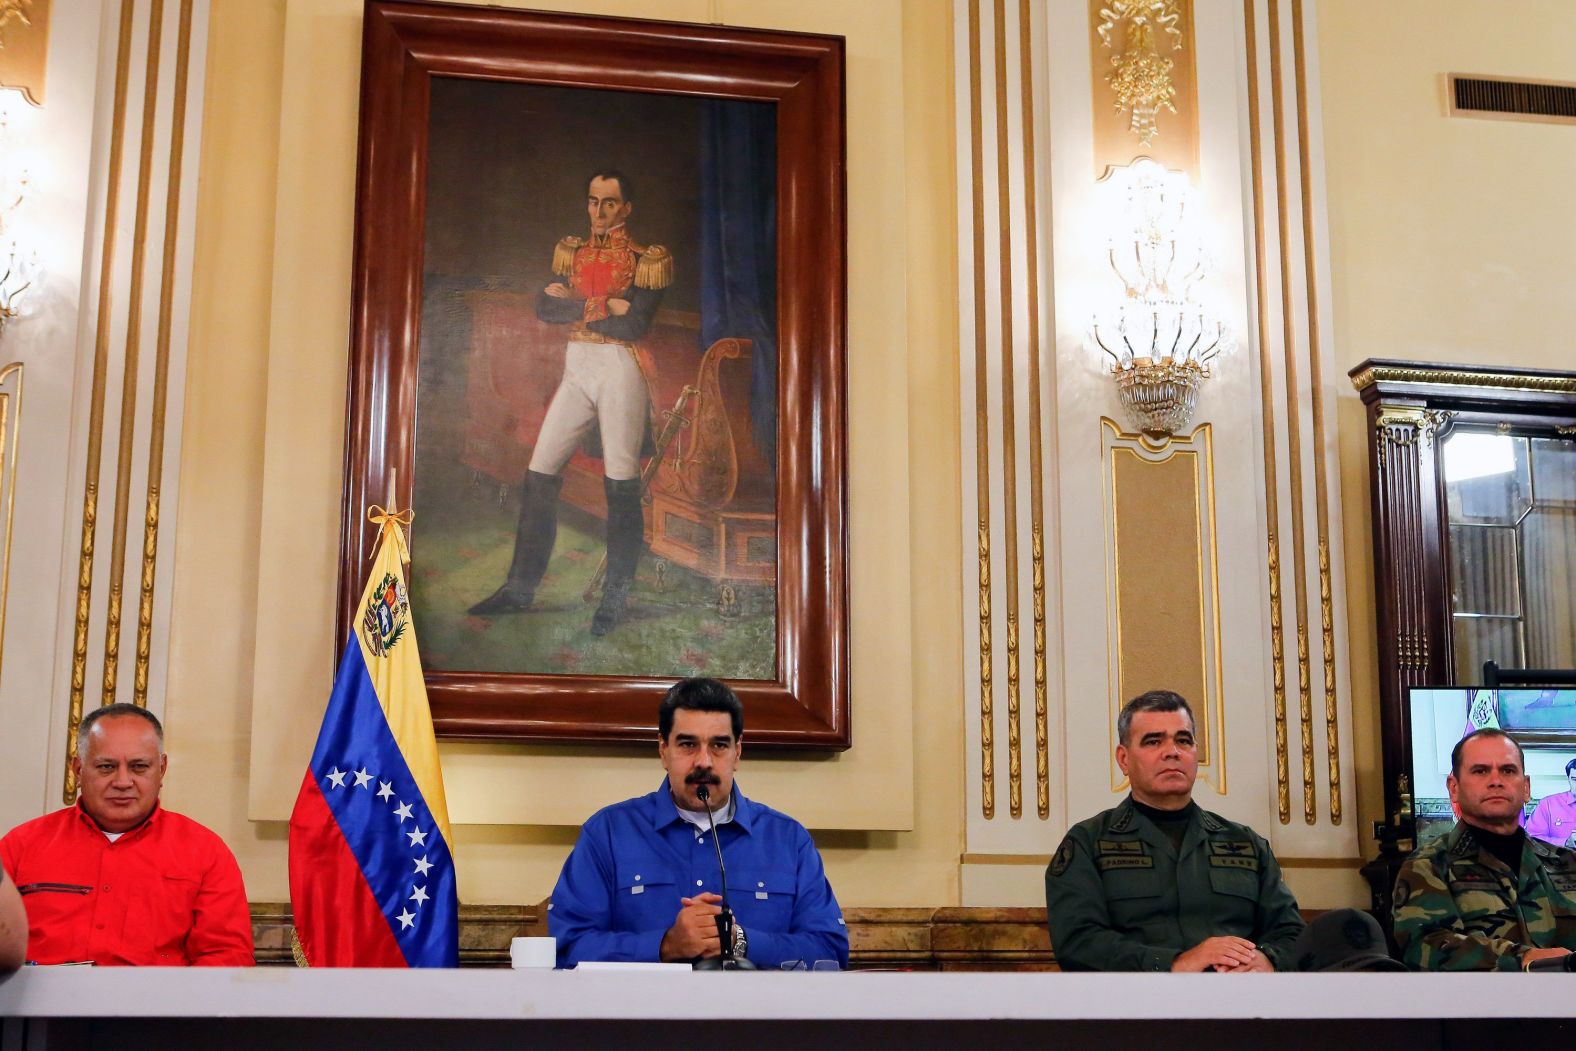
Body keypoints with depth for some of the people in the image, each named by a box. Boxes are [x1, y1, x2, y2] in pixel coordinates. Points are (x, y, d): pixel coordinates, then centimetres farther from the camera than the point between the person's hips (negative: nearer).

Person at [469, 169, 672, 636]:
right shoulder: (572, 252, 14)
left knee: (621, 483, -6)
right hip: (577, 366, 5)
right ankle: (520, 588, 11)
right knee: (540, 473, 2)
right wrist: (604, 307, -11)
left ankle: (614, 600, 4)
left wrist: (575, 306, -8)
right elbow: (544, 306, -1)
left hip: (621, 367, -5)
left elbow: (634, 325, -15)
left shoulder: (644, 261, -2)